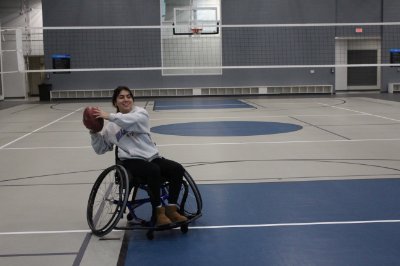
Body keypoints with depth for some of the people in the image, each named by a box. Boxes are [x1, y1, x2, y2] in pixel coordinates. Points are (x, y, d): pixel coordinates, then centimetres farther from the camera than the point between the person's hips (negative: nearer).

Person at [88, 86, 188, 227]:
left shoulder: (141, 112, 9)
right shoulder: (110, 126, 12)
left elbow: (132, 120, -17)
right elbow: (100, 149, 17)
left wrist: (109, 116, -21)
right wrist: (94, 132, 1)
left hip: (152, 157, 3)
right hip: (131, 161, -2)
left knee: (177, 169, -21)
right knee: (153, 170, -34)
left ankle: (171, 209, -11)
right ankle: (158, 211, -22)